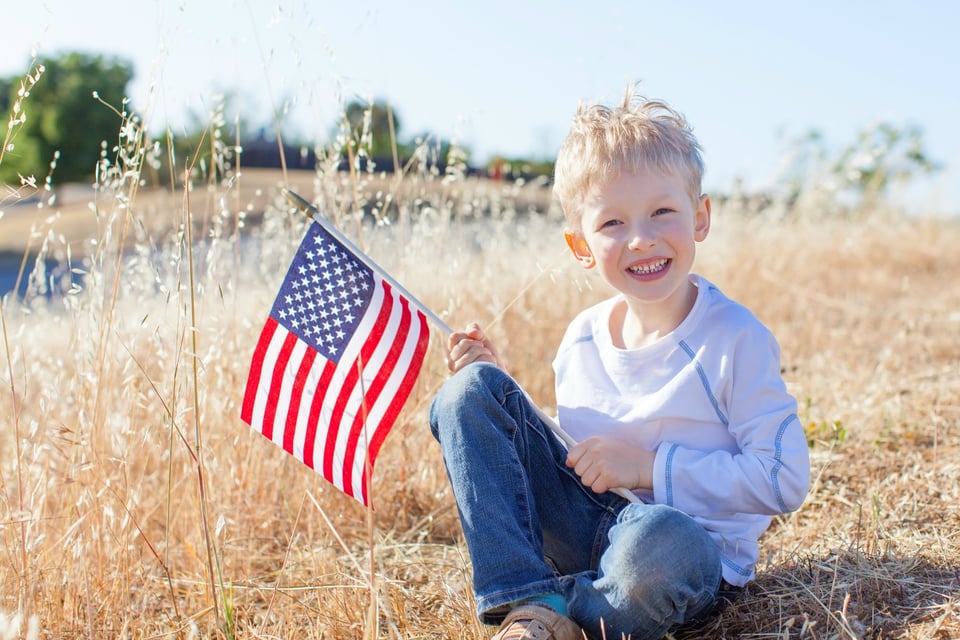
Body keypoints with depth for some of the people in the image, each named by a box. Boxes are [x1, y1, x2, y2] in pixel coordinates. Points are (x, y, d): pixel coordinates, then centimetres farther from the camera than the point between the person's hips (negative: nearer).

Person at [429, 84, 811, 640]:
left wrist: (650, 467, -18)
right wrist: (493, 382, 2)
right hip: (585, 528, 6)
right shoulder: (581, 340, 4)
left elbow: (785, 480, -14)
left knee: (657, 540, -44)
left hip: (694, 552, -5)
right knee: (470, 391, -8)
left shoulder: (736, 340, -11)